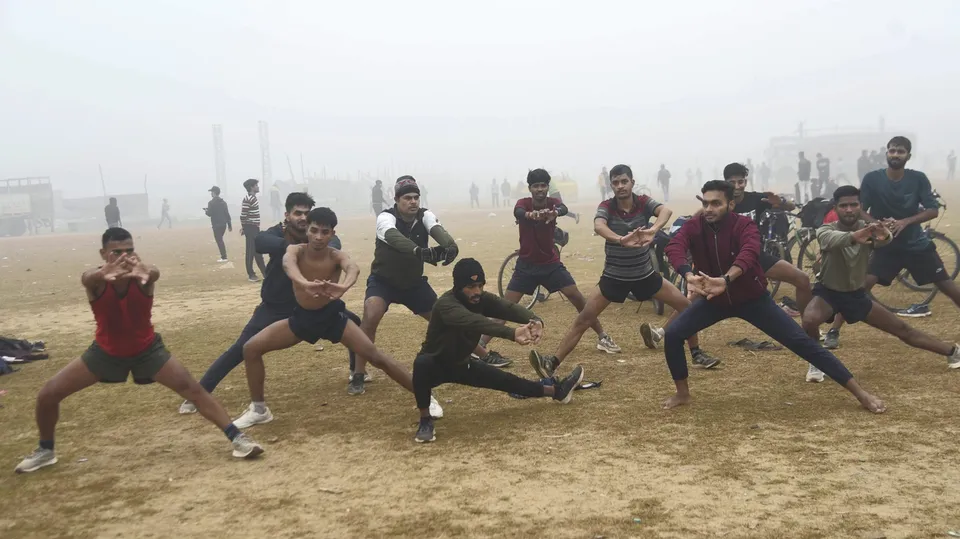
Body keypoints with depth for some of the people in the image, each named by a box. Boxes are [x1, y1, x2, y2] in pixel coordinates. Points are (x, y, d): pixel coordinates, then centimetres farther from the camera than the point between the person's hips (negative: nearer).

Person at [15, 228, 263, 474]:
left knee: (193, 388, -16)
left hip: (147, 349, -2)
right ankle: (45, 450, 25)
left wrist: (144, 271, -79)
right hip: (106, 351, 2)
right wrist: (104, 274, -76)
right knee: (48, 394, -2)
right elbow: (88, 278, -50)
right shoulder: (96, 280, -24)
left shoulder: (143, 276, -26)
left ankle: (237, 438, -10)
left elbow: (154, 273, -52)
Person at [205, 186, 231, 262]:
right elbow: (227, 214, 10)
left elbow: (209, 214, -13)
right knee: (220, 240, 18)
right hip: (223, 224, 7)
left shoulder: (211, 203, -9)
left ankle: (224, 257, -8)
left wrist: (206, 211, 10)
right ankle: (223, 256, 16)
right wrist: (229, 225, 13)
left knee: (219, 241, -4)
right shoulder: (223, 202, 11)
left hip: (217, 225, -7)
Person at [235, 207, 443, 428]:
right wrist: (305, 284, -65)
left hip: (333, 315, -2)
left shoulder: (336, 256, -19)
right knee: (251, 348, -6)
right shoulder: (295, 250, -16)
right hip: (302, 316, 3)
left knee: (375, 355, -13)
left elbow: (353, 268, -43)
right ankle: (259, 409, 12)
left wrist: (344, 287, -68)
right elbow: (288, 265, -41)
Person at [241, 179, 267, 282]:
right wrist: (244, 228, -12)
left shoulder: (254, 198, 13)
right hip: (250, 228, -9)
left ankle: (265, 272, 21)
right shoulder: (248, 199, -17)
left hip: (255, 228, 9)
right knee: (251, 251, -4)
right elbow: (243, 215, -18)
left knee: (258, 251, 14)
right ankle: (251, 275, 2)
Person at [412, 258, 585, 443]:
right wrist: (512, 333, -65)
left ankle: (556, 390, 25)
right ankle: (425, 421, -25)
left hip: (462, 364, 6)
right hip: (436, 365, -6)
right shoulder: (446, 304, -34)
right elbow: (474, 322, -52)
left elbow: (509, 308, -30)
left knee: (506, 380, 5)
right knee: (422, 363, -40)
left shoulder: (482, 299, -13)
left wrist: (534, 320, -52)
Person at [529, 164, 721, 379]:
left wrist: (653, 230, -55)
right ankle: (552, 363, -11)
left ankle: (696, 353, 20)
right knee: (584, 319, -10)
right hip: (614, 276, -2)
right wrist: (621, 240, -58)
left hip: (645, 274, 2)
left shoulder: (644, 202, -10)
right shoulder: (606, 207, -14)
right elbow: (598, 227, -37)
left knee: (686, 305, 1)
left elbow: (666, 211, -32)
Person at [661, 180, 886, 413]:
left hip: (753, 299, -3)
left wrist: (725, 280, -65)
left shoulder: (744, 225, -23)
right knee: (673, 334, -13)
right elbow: (674, 248, -36)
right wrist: (689, 276, -57)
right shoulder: (693, 227, -15)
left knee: (801, 342, -6)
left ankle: (860, 393, 1)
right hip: (714, 300, 3)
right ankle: (682, 393, 8)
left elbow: (749, 253, -45)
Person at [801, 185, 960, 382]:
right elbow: (833, 239, -46)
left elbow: (883, 241, -36)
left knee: (902, 328, 8)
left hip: (857, 294, 3)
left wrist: (884, 235, -62)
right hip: (828, 293, -3)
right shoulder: (826, 230, -19)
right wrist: (854, 236, -69)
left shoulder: (867, 229, -11)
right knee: (809, 320, -35)